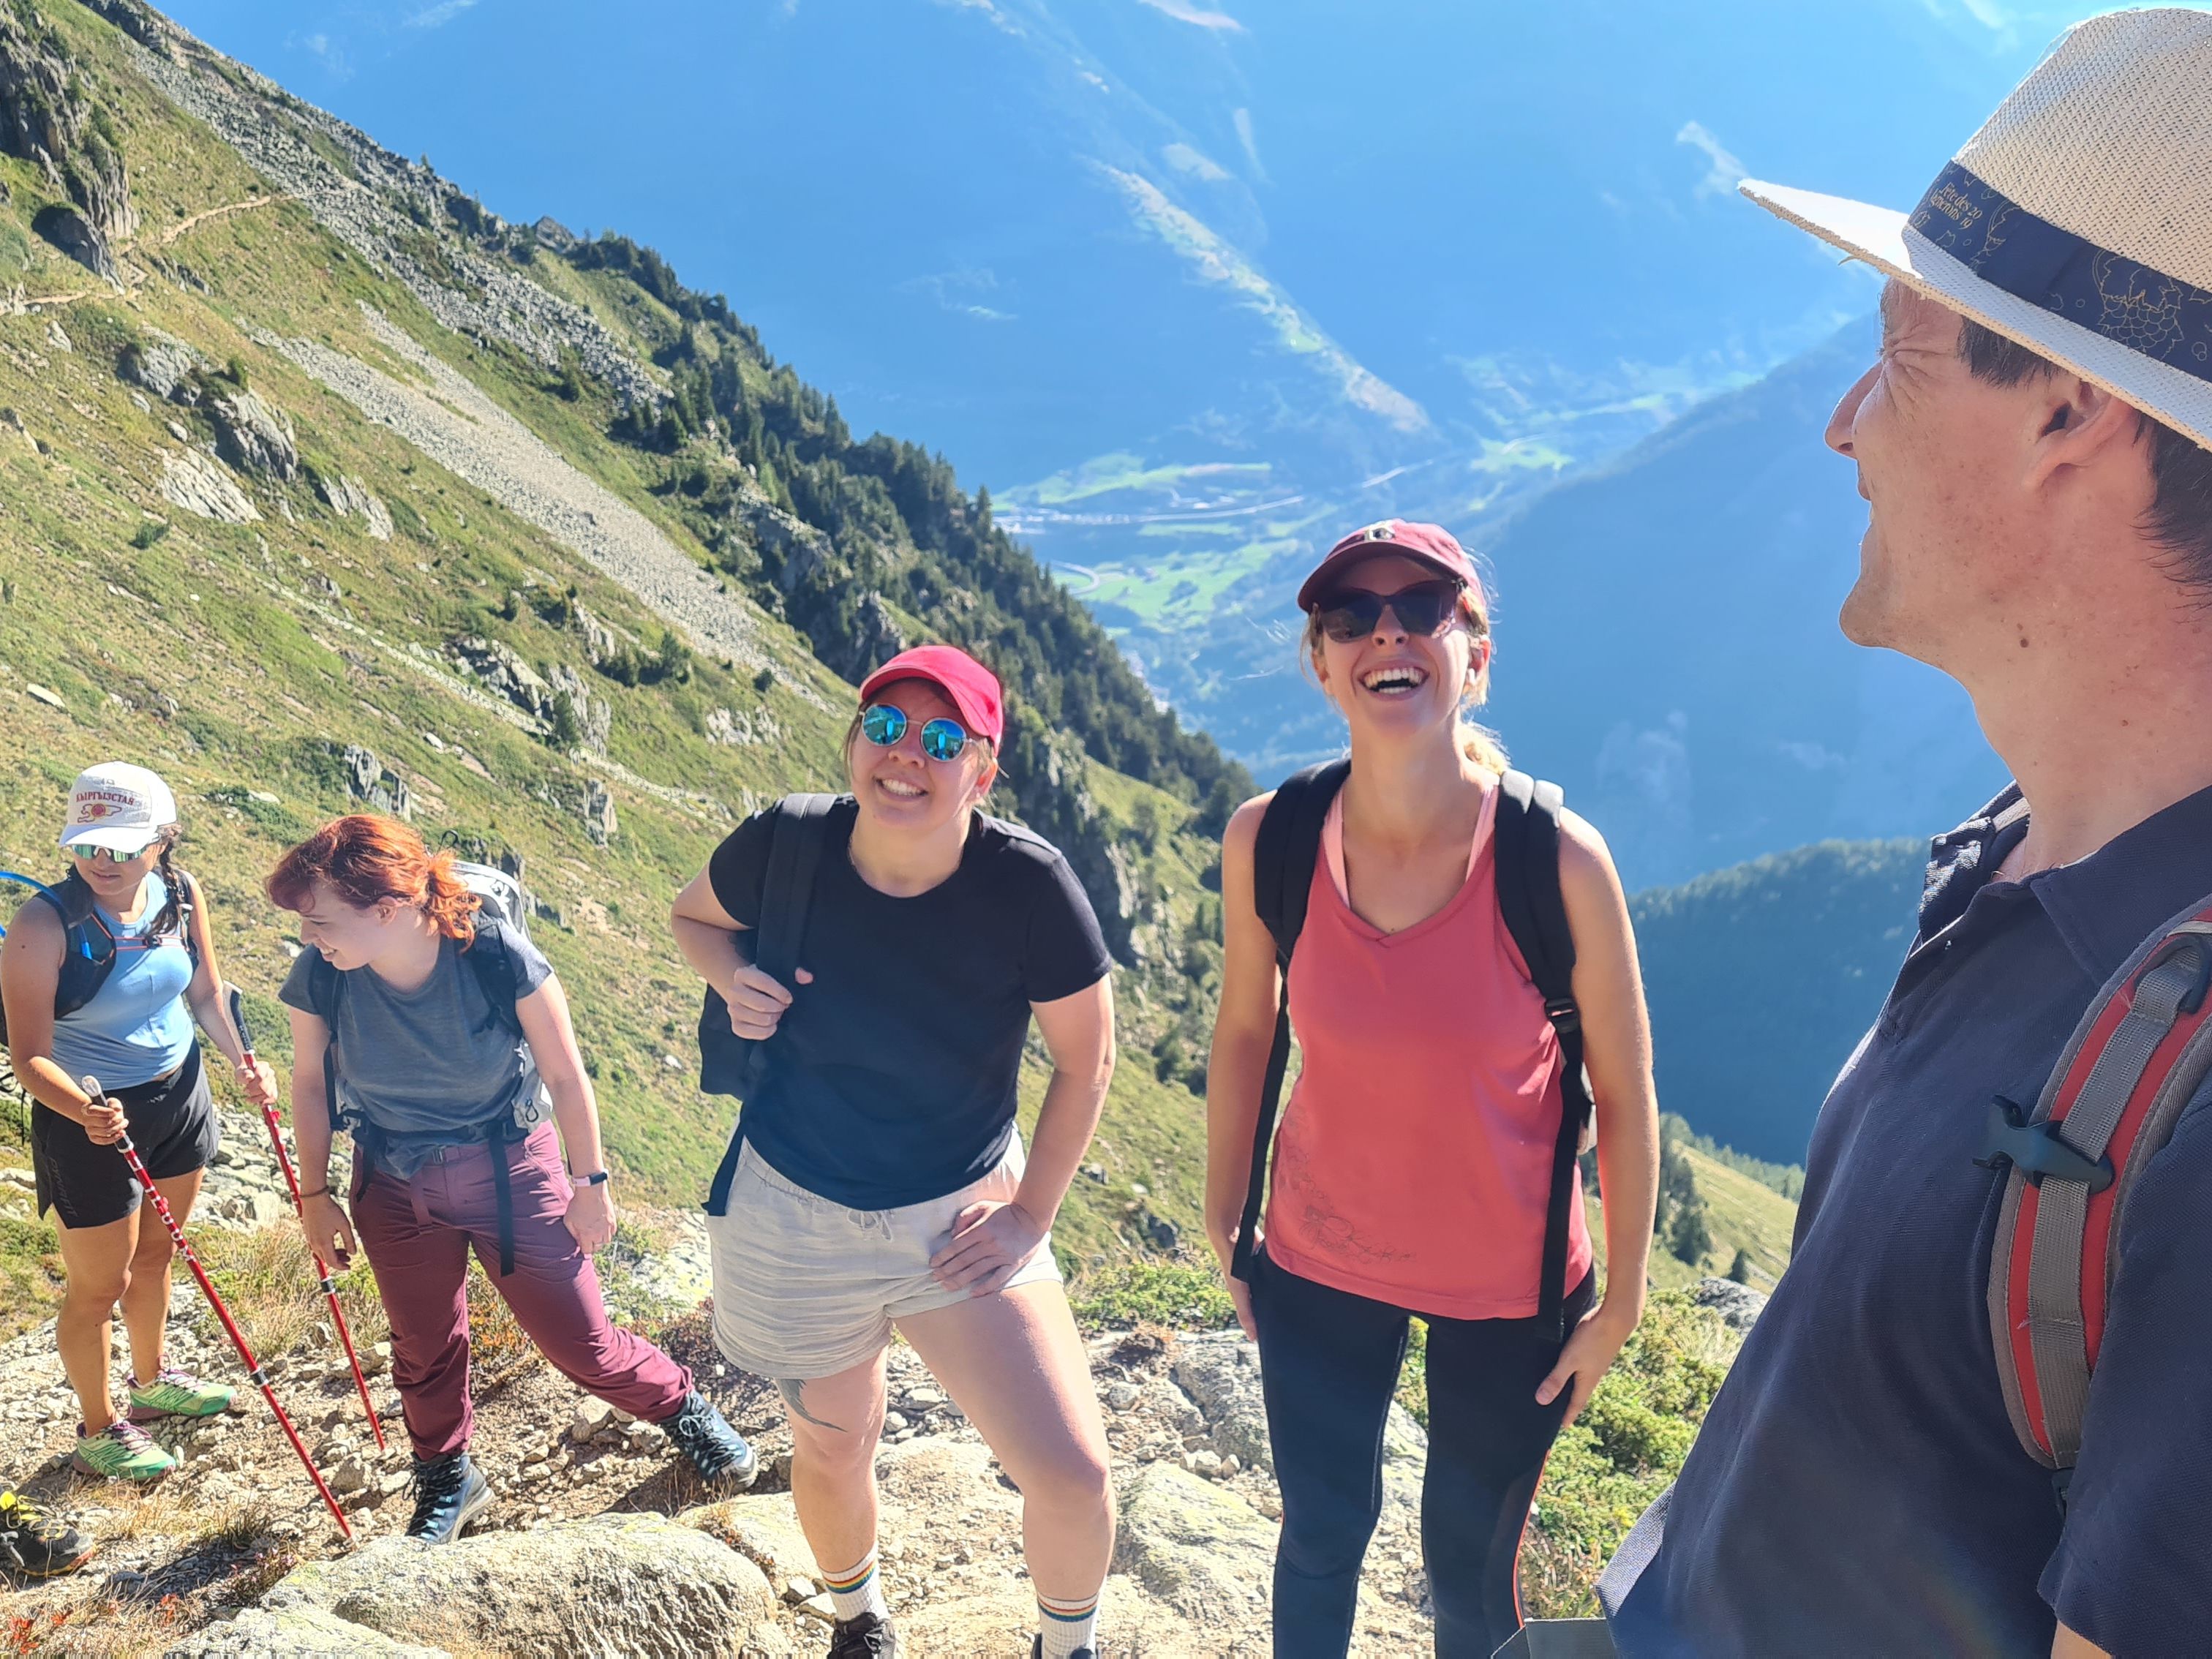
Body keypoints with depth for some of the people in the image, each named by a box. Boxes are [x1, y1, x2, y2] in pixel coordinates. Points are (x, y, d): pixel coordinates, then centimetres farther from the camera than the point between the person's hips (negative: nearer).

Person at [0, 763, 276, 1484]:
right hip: (89, 1119, -5)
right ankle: (99, 1430, 33)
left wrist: (241, 1060, -10)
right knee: (99, 1286, 10)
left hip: (180, 1096, 5)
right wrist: (83, 1111, -40)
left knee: (154, 1254, 25)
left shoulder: (181, 895, -9)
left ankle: (154, 1380, 49)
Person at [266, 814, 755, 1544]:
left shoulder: (496, 955, -29)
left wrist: (590, 1183, -6)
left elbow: (565, 1076, -15)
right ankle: (447, 1480, 46)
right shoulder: (320, 976, -20)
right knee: (424, 1351, 19)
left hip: (510, 1174, -3)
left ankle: (683, 1407, 33)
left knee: (581, 1344, 4)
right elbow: (310, 1082, 0)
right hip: (394, 1190, 3)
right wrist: (315, 1195, 8)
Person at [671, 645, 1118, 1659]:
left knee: (1073, 1473, -9)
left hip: (960, 1215, -1)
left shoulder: (1027, 885, -22)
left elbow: (1086, 1060, -8)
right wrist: (733, 976, -16)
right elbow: (695, 915, 6)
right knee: (833, 1451, 20)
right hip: (793, 1214, 2)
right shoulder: (785, 849, -18)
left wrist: (1032, 1213, -8)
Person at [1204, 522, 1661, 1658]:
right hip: (1319, 1265, 2)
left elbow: (1624, 1095, -11)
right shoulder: (1266, 841, -17)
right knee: (1319, 1541, 21)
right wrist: (1223, 1228, 7)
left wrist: (1620, 1302, -3)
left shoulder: (1558, 861, -23)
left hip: (1508, 1288, -1)